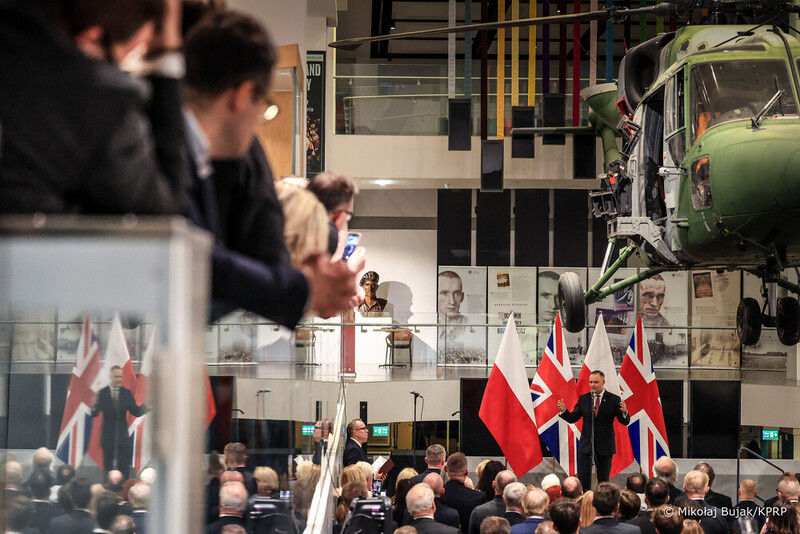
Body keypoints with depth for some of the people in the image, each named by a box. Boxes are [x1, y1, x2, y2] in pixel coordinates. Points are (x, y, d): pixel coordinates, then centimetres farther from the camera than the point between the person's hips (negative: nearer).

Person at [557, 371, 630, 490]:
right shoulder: (583, 399, 5)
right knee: (583, 480, -1)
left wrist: (624, 412, -28)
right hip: (586, 445, 2)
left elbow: (625, 421, -6)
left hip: (605, 446, -2)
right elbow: (572, 418, 6)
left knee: (603, 480, 5)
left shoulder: (614, 400, -3)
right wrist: (563, 410, -13)